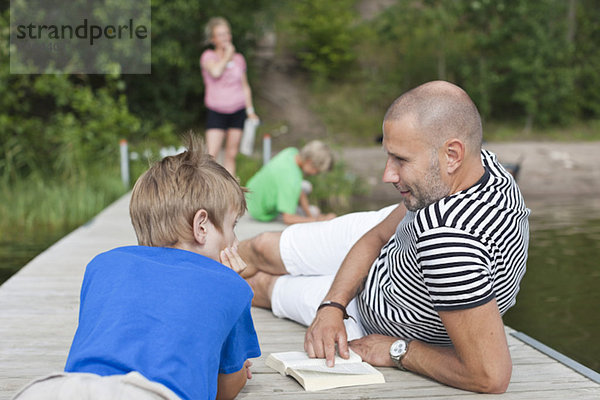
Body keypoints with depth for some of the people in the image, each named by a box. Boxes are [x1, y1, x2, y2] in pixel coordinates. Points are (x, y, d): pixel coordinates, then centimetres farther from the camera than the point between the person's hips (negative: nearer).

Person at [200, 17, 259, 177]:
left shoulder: (239, 58, 9)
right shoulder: (208, 56, -2)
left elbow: (245, 85, 17)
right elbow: (215, 72, -24)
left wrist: (250, 109, 10)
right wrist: (227, 56, -9)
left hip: (237, 111, 3)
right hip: (216, 111, -3)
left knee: (231, 155, 6)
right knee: (211, 155, -12)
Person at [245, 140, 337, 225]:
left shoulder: (291, 152, -17)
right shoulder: (291, 180, -40)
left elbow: (299, 190, -7)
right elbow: (288, 219, -37)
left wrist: (310, 214, -11)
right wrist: (318, 220, -32)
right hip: (262, 214, -8)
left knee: (305, 186, 20)